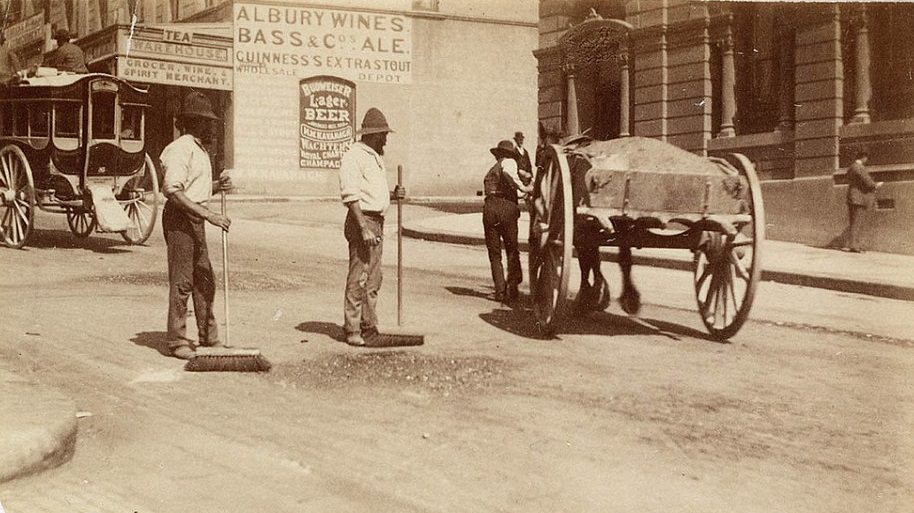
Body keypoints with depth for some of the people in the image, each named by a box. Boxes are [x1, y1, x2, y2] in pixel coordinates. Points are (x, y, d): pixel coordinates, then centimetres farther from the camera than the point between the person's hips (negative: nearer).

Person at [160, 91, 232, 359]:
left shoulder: (199, 149, 17)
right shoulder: (180, 149, -14)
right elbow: (173, 191, -24)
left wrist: (218, 185, 5)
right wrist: (209, 214, -27)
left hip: (196, 219, 10)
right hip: (180, 219, -10)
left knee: (205, 280, 14)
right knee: (181, 282, -6)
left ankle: (208, 337, 23)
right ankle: (177, 342, 1)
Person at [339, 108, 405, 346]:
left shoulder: (375, 157, 19)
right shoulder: (353, 156, -11)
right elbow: (351, 195, -18)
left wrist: (393, 194, 6)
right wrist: (364, 229, -24)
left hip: (377, 222, 9)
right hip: (361, 220, -9)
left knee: (373, 279, 12)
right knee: (358, 278, -7)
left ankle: (369, 327, 19)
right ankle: (352, 330, -3)